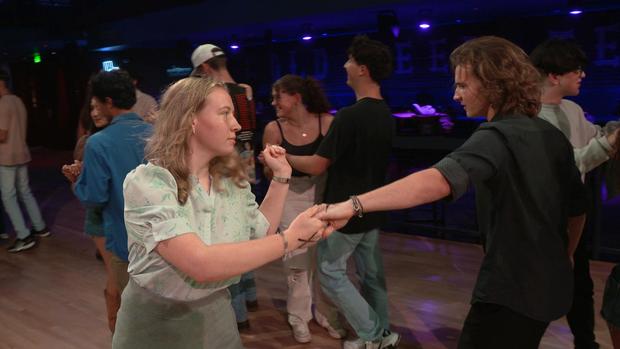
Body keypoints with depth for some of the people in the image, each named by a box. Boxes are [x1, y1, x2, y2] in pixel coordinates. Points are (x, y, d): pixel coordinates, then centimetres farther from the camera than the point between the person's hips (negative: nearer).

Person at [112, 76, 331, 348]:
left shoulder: (232, 179, -2)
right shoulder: (147, 181, -23)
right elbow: (201, 265, -33)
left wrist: (281, 177, 1)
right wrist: (290, 238, -29)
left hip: (217, 315, 6)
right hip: (157, 324, -5)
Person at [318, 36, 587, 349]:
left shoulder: (497, 137, -22)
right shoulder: (552, 135, 5)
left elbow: (438, 181, -41)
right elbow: (576, 207, 15)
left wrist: (354, 205, -47)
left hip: (510, 292, -9)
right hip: (549, 286, 9)